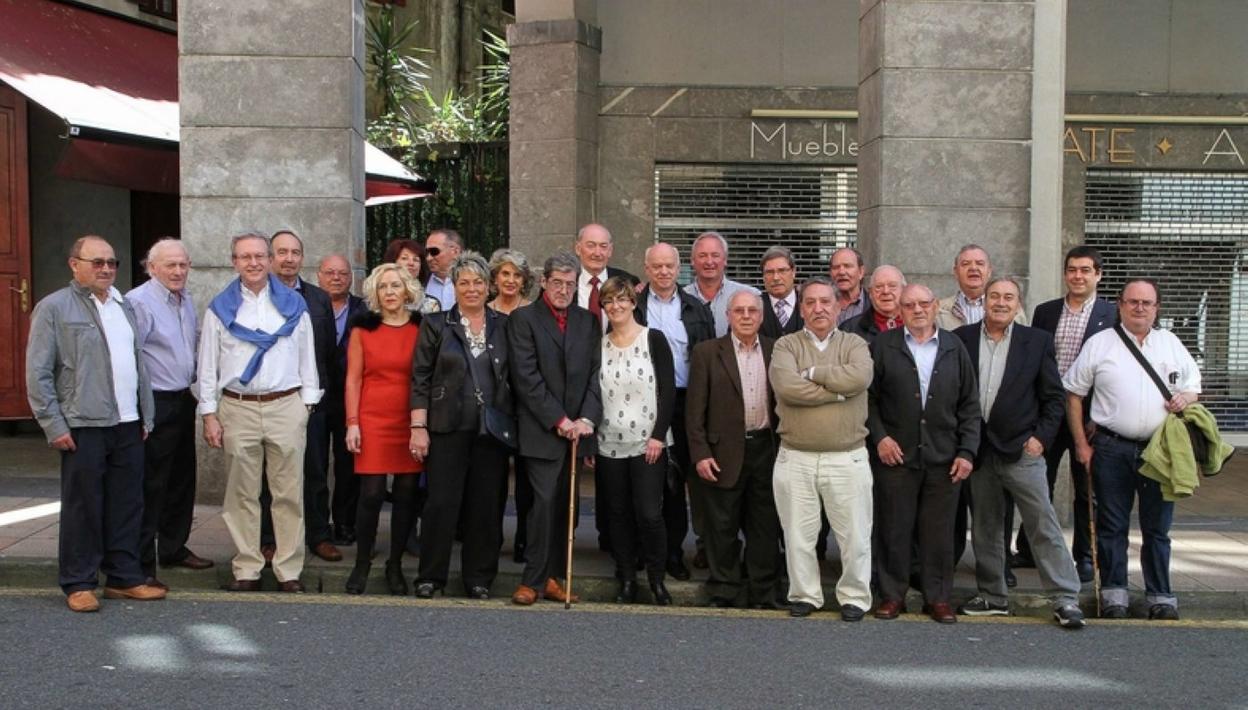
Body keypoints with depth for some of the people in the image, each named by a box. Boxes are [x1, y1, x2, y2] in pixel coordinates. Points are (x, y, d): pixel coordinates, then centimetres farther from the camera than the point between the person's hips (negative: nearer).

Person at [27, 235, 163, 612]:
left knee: (127, 505, 9)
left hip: (128, 426, 6)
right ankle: (79, 584, 12)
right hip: (83, 427, -6)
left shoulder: (124, 307, 16)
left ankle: (124, 577, 19)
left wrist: (146, 415, 16)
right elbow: (37, 374, -5)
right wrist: (54, 426, -10)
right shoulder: (55, 308, -3)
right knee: (83, 506, 1)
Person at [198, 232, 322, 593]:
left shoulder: (293, 305, 9)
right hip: (237, 409, 0)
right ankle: (247, 570, 11)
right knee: (242, 494, 3)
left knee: (289, 492, 0)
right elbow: (208, 365, 8)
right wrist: (209, 414, 2)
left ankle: (289, 570, 6)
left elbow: (307, 358, 10)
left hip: (286, 406, 0)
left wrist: (307, 406, 3)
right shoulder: (220, 308, 8)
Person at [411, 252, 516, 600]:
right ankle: (430, 577, 11)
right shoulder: (436, 325, 4)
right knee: (441, 503, -2)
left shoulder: (503, 326, 9)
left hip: (492, 429, 2)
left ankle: (479, 578, 16)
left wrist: (513, 423, 4)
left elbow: (515, 377, 11)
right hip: (448, 428, -2)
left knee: (486, 505, 5)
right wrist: (418, 427, -6)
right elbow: (420, 379, 1)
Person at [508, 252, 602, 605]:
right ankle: (533, 580, 1)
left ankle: (549, 576, 15)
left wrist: (586, 419, -7)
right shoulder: (523, 318, -1)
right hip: (541, 430, -4)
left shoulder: (587, 321, 13)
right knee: (545, 502, -9)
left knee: (563, 506, 7)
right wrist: (559, 420, -12)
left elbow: (595, 374, 7)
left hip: (577, 429, 4)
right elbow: (526, 377, -8)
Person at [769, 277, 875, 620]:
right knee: (798, 535, 8)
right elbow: (787, 386, -16)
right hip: (795, 459, 0)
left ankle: (854, 596, 23)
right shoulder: (787, 345, 4)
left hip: (847, 459, 0)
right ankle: (805, 595, 24)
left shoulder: (855, 344, 6)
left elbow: (860, 377, -16)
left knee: (855, 535, 6)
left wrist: (812, 372, -10)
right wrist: (837, 391, -12)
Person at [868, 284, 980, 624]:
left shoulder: (954, 348, 8)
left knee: (939, 532, 6)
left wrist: (967, 451, 0)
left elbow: (969, 405, 7)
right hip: (896, 455, -1)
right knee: (894, 529, 5)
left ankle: (938, 597, 17)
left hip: (944, 458, 1)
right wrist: (879, 436, -7)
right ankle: (893, 594, 16)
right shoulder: (883, 346, 3)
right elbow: (868, 397, 4)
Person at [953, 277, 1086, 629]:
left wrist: (1041, 437, -5)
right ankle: (992, 596, 22)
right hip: (978, 449, 2)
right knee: (985, 526, 11)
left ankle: (1066, 599, 1)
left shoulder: (1037, 341, 2)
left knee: (1044, 523, -4)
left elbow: (1054, 396, 4)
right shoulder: (961, 338, 4)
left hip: (1020, 448, -2)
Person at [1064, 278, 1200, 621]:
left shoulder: (1171, 343, 12)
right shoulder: (1099, 344, 3)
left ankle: (1160, 596, 15)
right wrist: (1081, 445, -1)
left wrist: (1186, 399, -5)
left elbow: (1194, 386, 20)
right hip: (1112, 448, -2)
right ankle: (1114, 593, 13)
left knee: (1157, 527, 7)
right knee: (1112, 526, 4)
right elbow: (1073, 394, 4)